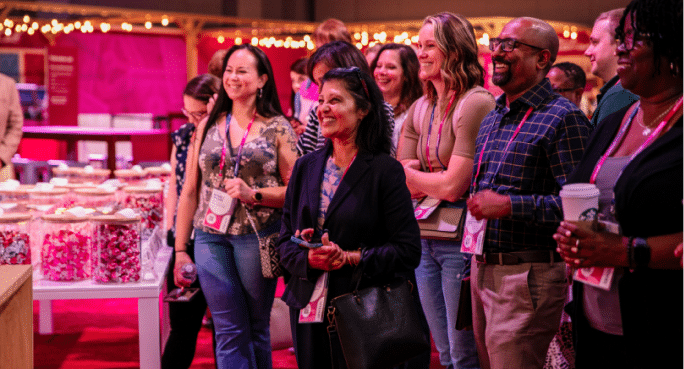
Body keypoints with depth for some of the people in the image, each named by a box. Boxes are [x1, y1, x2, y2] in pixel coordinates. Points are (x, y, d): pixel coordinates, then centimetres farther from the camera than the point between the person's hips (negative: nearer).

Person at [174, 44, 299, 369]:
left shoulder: (277, 128, 1)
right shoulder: (208, 126, 10)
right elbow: (189, 191, 12)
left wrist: (253, 194, -15)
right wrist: (180, 250, 8)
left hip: (258, 237, -2)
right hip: (211, 237, 2)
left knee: (256, 329, 8)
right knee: (229, 332, -2)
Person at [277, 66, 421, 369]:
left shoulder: (385, 170, -6)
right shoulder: (305, 167, 10)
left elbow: (408, 250, -10)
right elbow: (285, 240, 11)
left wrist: (349, 258, -20)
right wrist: (308, 258, -10)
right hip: (308, 309, 5)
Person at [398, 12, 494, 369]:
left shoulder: (475, 104, -14)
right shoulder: (419, 110, 10)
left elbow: (454, 187, -19)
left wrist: (411, 174, -3)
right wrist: (436, 181, -11)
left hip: (460, 244, -8)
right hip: (425, 242, 8)